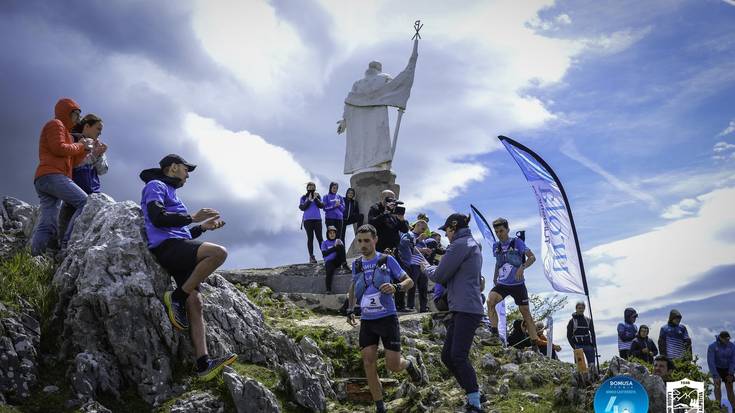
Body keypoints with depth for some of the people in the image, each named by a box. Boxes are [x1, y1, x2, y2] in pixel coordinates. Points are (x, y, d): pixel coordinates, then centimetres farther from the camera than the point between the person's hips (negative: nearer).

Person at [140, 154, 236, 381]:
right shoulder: (155, 186, 5)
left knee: (195, 302, -5)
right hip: (166, 245, -9)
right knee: (219, 252, -29)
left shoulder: (170, 193, 33)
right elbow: (157, 218, -13)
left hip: (179, 252, 9)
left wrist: (203, 227, 19)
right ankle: (176, 298, -19)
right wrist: (192, 217, -9)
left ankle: (203, 364, -13)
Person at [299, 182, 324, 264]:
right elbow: (302, 208, -4)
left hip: (317, 219, 1)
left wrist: (316, 199, -13)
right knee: (310, 238, -1)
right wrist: (309, 200, -13)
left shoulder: (318, 196, 11)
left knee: (319, 237, -3)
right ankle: (311, 256, -2)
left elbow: (321, 206, 0)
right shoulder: (304, 197, 7)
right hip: (307, 220, -1)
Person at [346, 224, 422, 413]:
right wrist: (350, 310, 15)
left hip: (387, 318, -3)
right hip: (367, 321, 3)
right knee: (369, 364, -5)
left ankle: (409, 362, 32)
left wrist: (396, 287, -21)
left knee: (393, 365, -5)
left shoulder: (387, 260, -4)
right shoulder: (356, 264, 7)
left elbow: (409, 281, 0)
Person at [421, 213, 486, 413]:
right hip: (462, 308, 10)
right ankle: (474, 395, 16)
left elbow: (439, 276, -7)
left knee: (458, 356, -14)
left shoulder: (459, 245, -9)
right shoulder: (473, 245, 23)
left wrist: (426, 267, 12)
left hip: (466, 310, -10)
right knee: (447, 355, 11)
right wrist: (432, 266, 20)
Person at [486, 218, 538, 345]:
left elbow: (532, 257, -11)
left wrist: (522, 267, -27)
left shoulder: (517, 242, -7)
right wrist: (495, 277, 15)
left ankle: (535, 344, 14)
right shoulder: (496, 246, 6)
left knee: (526, 313, 4)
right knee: (490, 301, -25)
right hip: (502, 284, 3)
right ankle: (495, 334, -22)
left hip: (518, 284, -3)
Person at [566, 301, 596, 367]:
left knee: (592, 364, -7)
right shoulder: (572, 321, 4)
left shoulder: (588, 320, 11)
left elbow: (592, 334, 13)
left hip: (588, 345, 2)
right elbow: (569, 336, 3)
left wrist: (593, 345, 0)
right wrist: (574, 346, -8)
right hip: (578, 346, -2)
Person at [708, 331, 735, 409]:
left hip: (727, 369, 2)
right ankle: (719, 406, -24)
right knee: (717, 384, -21)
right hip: (716, 369, -2)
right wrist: (715, 376, -33)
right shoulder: (712, 347, -26)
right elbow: (711, 362, -28)